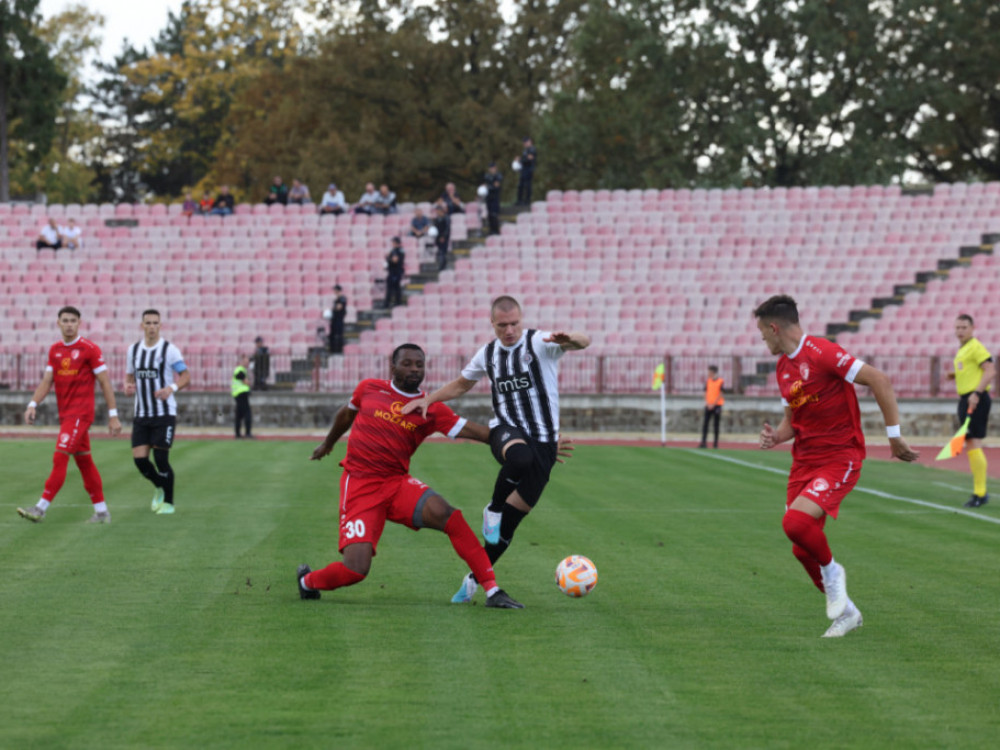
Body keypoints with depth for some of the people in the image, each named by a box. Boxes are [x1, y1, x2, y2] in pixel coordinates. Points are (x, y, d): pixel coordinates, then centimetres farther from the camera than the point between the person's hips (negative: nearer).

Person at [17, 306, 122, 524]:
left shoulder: (89, 349, -7)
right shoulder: (55, 350, 11)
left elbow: (105, 382, -6)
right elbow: (47, 381, 11)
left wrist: (113, 415, -8)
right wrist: (32, 404, -5)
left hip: (81, 413, -7)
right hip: (65, 414, 7)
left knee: (60, 457, -14)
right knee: (84, 461, 10)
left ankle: (41, 508, -16)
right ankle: (101, 511, 16)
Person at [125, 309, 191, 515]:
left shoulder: (169, 350, -6)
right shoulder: (133, 350, 8)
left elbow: (186, 375, -5)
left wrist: (172, 388, -24)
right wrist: (128, 386, -4)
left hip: (165, 414, -4)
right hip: (141, 414, 4)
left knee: (161, 458, -8)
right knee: (139, 459, -4)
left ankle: (168, 502, 10)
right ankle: (159, 488, 25)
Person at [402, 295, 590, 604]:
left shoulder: (539, 342, -4)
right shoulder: (487, 354, 10)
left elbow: (584, 342, -21)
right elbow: (461, 385, 29)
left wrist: (569, 338, -45)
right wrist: (428, 399, 16)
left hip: (544, 439, -1)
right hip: (506, 430, 1)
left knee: (506, 527, 0)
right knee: (521, 458, -41)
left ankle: (474, 578, 16)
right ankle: (494, 508, -15)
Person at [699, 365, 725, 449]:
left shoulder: (721, 382, -5)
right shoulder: (707, 381, 9)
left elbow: (720, 395, -8)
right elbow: (706, 393, 10)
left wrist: (713, 404, -11)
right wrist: (707, 403, -4)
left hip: (717, 405, -4)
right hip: (708, 405, 4)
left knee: (716, 424, 0)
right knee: (705, 424, -5)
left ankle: (716, 443, 4)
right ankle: (704, 442, -7)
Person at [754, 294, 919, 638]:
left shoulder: (822, 353, -15)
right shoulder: (783, 367, 12)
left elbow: (879, 380, -18)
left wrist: (894, 435, -17)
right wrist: (775, 436, 0)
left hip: (839, 458, -8)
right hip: (804, 460, 8)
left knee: (796, 522, -28)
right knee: (802, 549, 4)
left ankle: (831, 571, 2)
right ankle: (846, 612, 23)